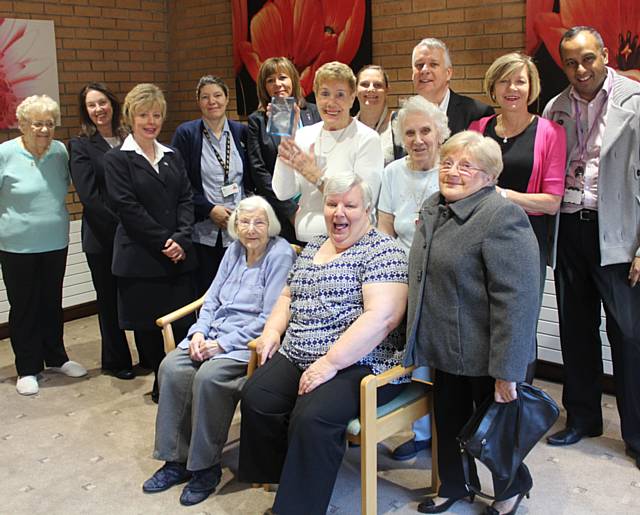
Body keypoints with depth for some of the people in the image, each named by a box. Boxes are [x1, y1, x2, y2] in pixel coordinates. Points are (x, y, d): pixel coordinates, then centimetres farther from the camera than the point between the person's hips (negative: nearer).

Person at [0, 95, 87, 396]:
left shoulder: (60, 151, 0)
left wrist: (54, 214, 10)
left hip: (55, 244, 4)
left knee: (52, 303, 16)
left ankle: (56, 358, 32)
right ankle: (27, 369, 21)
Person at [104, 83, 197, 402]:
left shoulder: (172, 156, 14)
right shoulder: (116, 159, -1)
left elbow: (185, 199, 7)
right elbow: (127, 208, -10)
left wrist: (181, 239, -9)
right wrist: (164, 242, -13)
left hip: (178, 255, 4)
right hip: (140, 258, -4)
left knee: (186, 323, 1)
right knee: (147, 327, 5)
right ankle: (161, 383, 21)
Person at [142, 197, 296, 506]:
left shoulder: (281, 254, -9)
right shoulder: (235, 250, 13)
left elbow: (269, 318, -15)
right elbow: (212, 298, 17)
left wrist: (223, 344, -17)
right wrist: (199, 332, -3)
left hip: (250, 341, -7)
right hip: (214, 331, 7)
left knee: (208, 377, -30)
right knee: (171, 367, -16)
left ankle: (206, 467, -11)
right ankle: (176, 460, -5)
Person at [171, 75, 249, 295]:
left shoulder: (241, 131, 9)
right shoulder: (186, 133, 1)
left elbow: (251, 178, 14)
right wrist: (210, 209, -11)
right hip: (203, 232, -2)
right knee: (205, 294, 2)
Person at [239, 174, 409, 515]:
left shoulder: (382, 251, -7)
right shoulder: (313, 248, 17)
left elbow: (382, 317, -19)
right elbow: (288, 296, 28)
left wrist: (330, 363, -22)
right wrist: (273, 329, 7)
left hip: (358, 365, -6)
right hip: (296, 358, 7)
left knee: (312, 418, -30)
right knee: (255, 399, -18)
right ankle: (282, 485, 2)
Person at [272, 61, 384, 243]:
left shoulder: (368, 139, -4)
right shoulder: (303, 136, 10)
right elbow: (283, 193, 1)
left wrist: (315, 176, -14)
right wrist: (286, 139, -5)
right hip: (305, 241, 4)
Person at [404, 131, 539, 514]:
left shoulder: (502, 217, -20)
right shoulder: (434, 208, 7)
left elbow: (516, 300, -24)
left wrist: (506, 371, -24)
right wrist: (422, 339, 19)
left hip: (484, 355, -7)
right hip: (446, 350, 7)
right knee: (449, 422, 19)